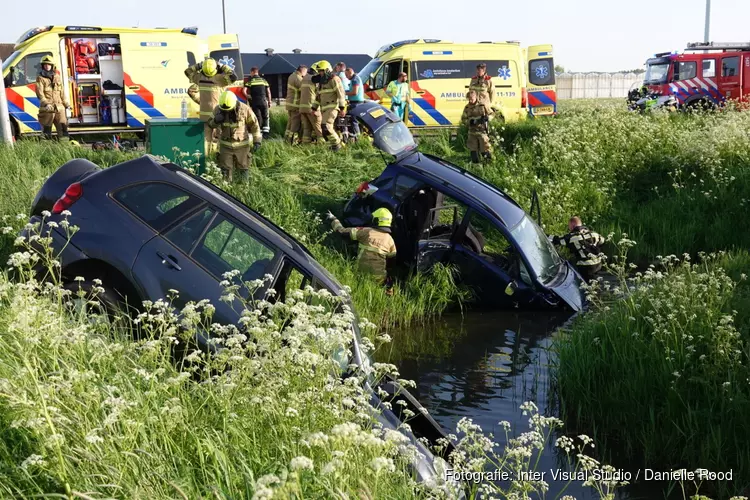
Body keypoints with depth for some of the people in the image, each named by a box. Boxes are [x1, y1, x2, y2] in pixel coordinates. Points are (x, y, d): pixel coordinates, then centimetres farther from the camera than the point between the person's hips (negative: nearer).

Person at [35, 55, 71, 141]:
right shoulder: (40, 78, 2)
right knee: (47, 129, -1)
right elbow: (40, 93, -9)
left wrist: (66, 104, 17)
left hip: (59, 107, 4)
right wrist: (46, 103, -22)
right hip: (47, 108, -4)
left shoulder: (57, 76, 17)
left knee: (63, 127, 2)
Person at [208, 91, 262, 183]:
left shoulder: (244, 109, -15)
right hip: (225, 145, 2)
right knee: (225, 170, 7)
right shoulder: (218, 109, -9)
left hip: (241, 145, -1)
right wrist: (215, 121, -20)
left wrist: (257, 140, -6)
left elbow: (254, 124, -4)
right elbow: (210, 124, 4)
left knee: (242, 168, 10)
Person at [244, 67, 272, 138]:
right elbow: (268, 92, 8)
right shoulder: (263, 80, 10)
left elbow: (244, 91, -9)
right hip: (263, 101, 2)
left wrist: (247, 96, 9)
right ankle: (265, 132, 6)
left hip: (255, 102, -2)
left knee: (257, 117, 2)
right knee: (265, 117, 12)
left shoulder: (250, 80, 1)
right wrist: (269, 101, 14)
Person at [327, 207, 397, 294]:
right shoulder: (390, 240, 4)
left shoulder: (366, 231, -3)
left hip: (361, 272, -1)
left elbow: (342, 231, -1)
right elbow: (393, 258, 10)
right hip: (378, 277, 1)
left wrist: (333, 219, 15)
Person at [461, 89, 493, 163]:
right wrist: (470, 121, -16)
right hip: (472, 132, 3)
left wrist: (486, 118, -16)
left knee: (485, 151, -4)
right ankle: (475, 164, 22)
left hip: (482, 131, -3)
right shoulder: (467, 108, 5)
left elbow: (491, 114, 6)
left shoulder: (483, 105, -3)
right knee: (473, 150, 6)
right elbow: (463, 119, 5)